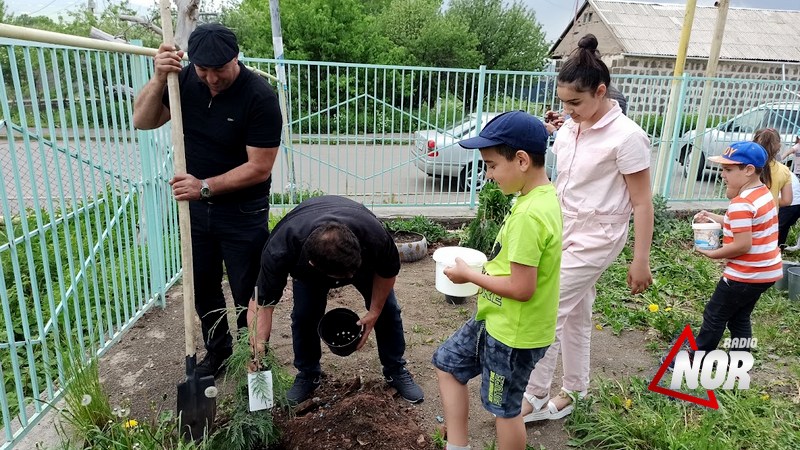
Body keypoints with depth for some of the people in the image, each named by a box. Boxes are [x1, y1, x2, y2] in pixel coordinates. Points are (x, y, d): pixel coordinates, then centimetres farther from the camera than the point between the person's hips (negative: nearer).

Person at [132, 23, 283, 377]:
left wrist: (206, 186, -25)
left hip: (243, 214, -5)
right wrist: (159, 78, -18)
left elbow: (259, 167, -21)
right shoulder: (185, 79, -5)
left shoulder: (259, 97, -21)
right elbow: (143, 122, -3)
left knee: (247, 294, 6)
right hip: (196, 208, 5)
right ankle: (217, 352, 39)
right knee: (203, 289, 18)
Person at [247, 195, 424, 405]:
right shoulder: (279, 251, -44)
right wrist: (258, 348, -42)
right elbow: (262, 304, -34)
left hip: (365, 258, 0)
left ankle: (396, 371, 16)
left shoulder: (375, 236, -43)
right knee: (303, 315, -12)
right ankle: (307, 374, 13)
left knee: (387, 309, -5)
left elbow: (388, 271, -20)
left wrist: (374, 311, -14)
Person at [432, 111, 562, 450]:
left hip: (513, 332, -10)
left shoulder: (529, 214, -29)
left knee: (505, 409, 13)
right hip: (498, 320, 10)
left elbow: (521, 288, -28)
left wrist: (469, 275, -16)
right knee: (448, 362, 20)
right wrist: (486, 266, 6)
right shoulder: (543, 196, 1)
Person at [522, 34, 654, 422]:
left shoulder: (626, 136, -17)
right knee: (575, 315, 17)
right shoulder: (570, 127, 2)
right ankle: (573, 391, 34)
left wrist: (641, 261, -13)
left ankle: (534, 398, 12)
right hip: (564, 232, 7)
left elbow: (642, 203, -14)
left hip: (596, 238, -7)